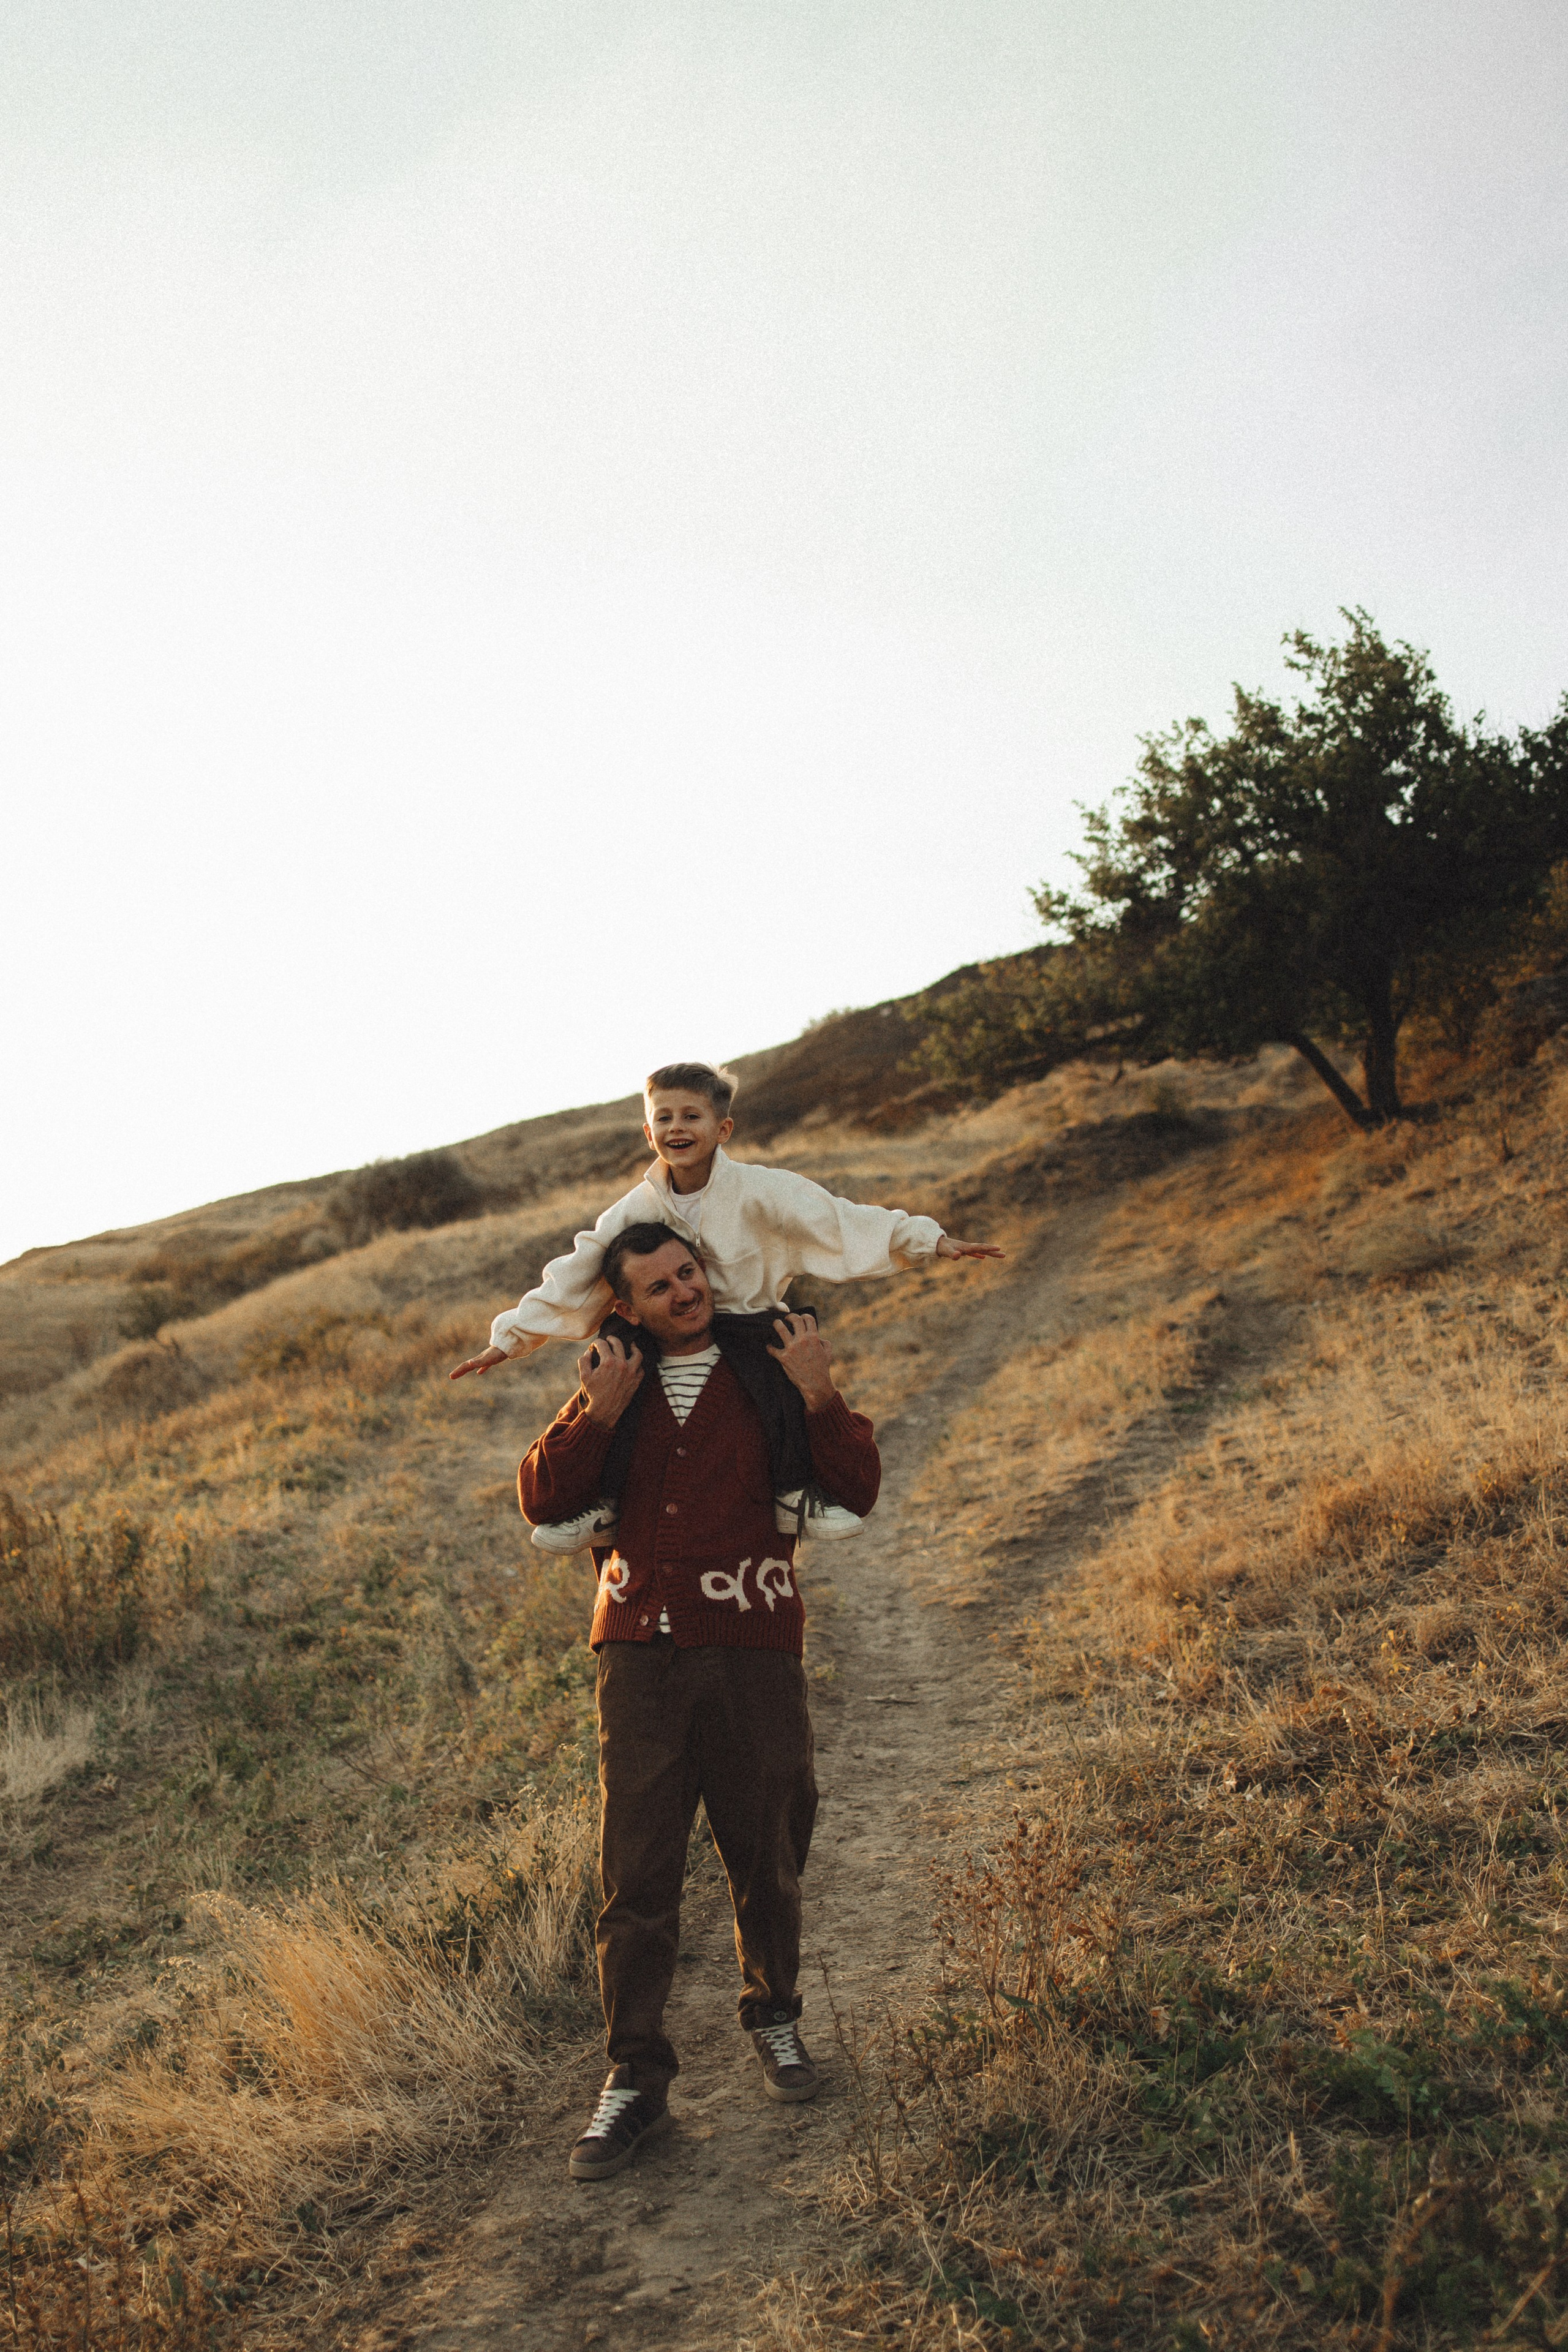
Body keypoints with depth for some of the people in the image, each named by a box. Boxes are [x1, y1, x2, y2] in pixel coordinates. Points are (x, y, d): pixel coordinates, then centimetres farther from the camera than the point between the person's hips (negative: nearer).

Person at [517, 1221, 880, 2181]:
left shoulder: (772, 1376, 4)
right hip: (640, 1659, 1)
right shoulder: (613, 1386, 10)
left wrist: (821, 1397, -17)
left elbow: (859, 1489, -3)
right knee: (637, 1877, 0)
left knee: (766, 1863, 12)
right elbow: (543, 1500, 1)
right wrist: (597, 1415, -11)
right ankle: (636, 2081, 12)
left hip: (753, 1654, -1)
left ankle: (775, 2016, 37)